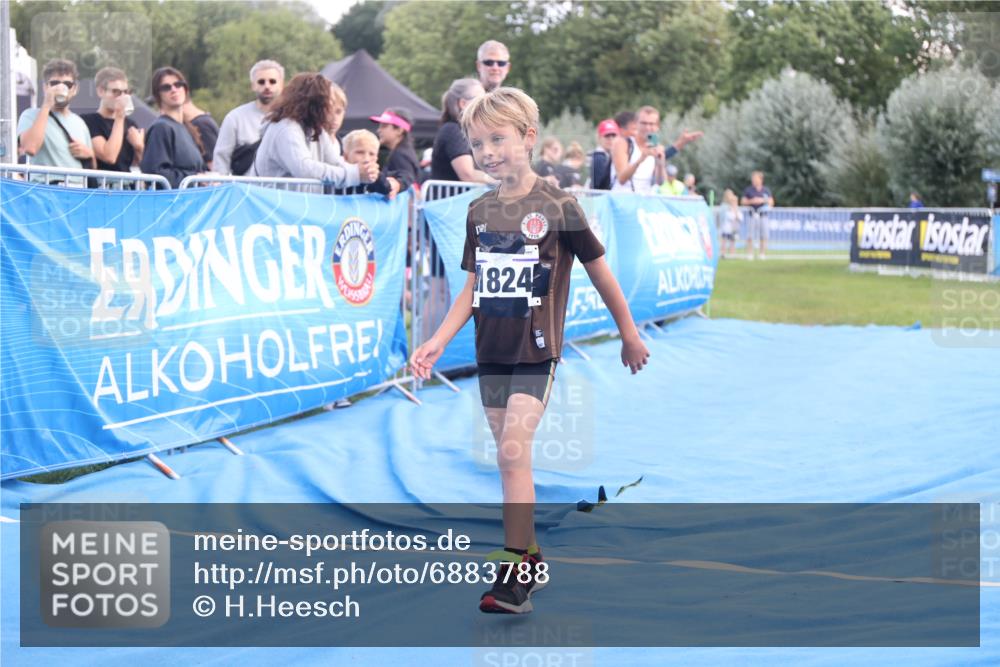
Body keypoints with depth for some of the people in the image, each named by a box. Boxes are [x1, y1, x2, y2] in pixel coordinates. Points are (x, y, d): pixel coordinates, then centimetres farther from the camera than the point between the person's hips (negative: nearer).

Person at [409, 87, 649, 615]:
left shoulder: (556, 207, -9)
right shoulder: (480, 212, 7)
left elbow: (599, 271, 1)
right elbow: (473, 287, 13)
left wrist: (629, 334, 9)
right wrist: (437, 342, 4)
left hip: (536, 351, -6)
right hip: (492, 352, 6)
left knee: (513, 452, -16)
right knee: (511, 460, 10)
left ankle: (515, 574, -15)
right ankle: (531, 559, 22)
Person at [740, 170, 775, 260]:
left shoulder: (766, 190, 10)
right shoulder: (748, 190, 7)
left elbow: (771, 202, 10)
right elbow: (743, 201, 7)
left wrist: (763, 200, -8)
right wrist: (751, 201, -10)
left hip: (763, 215, 1)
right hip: (752, 215, -1)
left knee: (764, 236, -3)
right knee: (750, 236, -6)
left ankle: (763, 254, 1)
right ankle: (749, 254, -2)